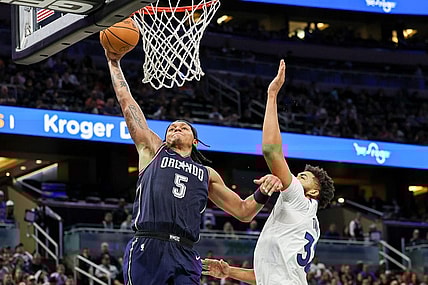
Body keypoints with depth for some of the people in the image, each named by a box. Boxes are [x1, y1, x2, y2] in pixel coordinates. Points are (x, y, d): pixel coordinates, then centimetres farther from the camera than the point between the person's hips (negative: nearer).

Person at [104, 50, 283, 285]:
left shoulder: (207, 174, 27)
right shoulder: (153, 151, 21)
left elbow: (243, 212, 27)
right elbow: (126, 103, 22)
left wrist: (262, 193, 7)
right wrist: (114, 64, 26)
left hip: (184, 255, 2)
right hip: (148, 248, -2)